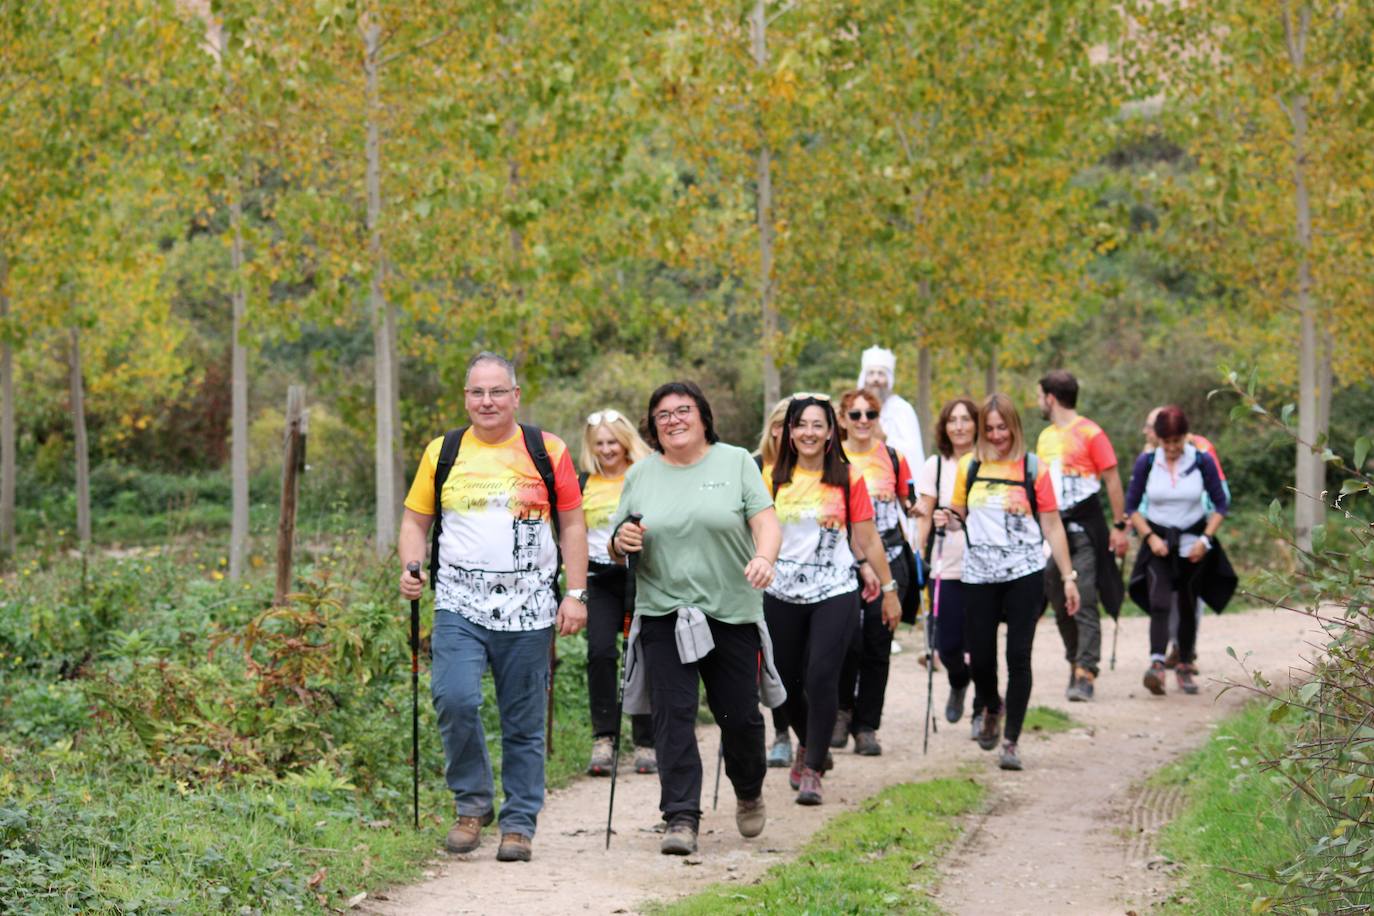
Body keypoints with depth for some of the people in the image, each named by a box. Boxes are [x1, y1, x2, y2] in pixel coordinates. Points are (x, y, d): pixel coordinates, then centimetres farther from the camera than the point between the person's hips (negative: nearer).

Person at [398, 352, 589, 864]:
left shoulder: (548, 453, 5)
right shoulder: (442, 454, 8)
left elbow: (572, 527, 8)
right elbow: (415, 520, 15)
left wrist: (575, 595, 0)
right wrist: (411, 568, -4)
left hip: (529, 609, 0)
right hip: (460, 604, 0)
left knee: (524, 723, 3)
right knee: (455, 699, -19)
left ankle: (519, 825, 15)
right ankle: (472, 804, 1)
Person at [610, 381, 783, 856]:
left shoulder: (735, 462, 5)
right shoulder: (640, 475, 10)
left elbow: (766, 521, -4)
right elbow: (617, 550, 14)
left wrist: (764, 556, -25)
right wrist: (620, 543, -10)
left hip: (732, 613, -1)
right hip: (663, 614, 1)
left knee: (740, 715, 4)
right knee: (673, 715, -9)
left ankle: (749, 792, 32)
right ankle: (681, 818, -8)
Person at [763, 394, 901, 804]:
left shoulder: (847, 478, 0)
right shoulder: (773, 478, 4)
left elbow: (868, 539, 4)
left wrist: (889, 589, 6)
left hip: (834, 592, -2)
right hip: (782, 595, 2)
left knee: (821, 678, -13)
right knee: (787, 681, 8)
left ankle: (812, 770, -4)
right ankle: (808, 744, 37)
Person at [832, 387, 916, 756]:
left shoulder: (893, 458, 8)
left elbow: (905, 504, 20)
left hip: (889, 560, 2)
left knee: (878, 644, 0)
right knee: (849, 639, -14)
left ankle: (866, 727, 9)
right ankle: (843, 709, 11)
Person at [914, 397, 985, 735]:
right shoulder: (935, 465, 8)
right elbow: (925, 517, 7)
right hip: (946, 567, 2)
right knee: (948, 644, -3)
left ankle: (982, 709, 15)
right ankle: (959, 682, 32)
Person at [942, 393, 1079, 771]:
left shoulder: (1033, 469, 0)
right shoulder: (969, 466, 6)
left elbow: (1052, 526, 3)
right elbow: (959, 513, 16)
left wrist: (1068, 576, 0)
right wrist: (947, 518, -8)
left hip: (1025, 573, -2)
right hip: (979, 575, 2)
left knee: (1018, 656, -6)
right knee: (980, 655, 3)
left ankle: (1011, 742, -1)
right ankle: (993, 708, 36)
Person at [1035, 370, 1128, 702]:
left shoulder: (1090, 433, -6)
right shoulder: (1045, 437, 15)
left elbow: (1112, 480, -7)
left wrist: (1119, 526, -11)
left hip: (1084, 529, -7)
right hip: (1052, 531, 7)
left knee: (1084, 603, -12)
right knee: (1060, 604, 8)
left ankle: (1085, 675, -15)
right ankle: (1077, 663, 20)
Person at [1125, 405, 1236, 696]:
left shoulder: (1202, 462, -5)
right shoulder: (1146, 462, -4)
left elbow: (1220, 504, 3)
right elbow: (1131, 505, 3)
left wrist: (1205, 539, -8)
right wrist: (1149, 537, -8)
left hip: (1193, 543, 1)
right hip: (1158, 541, -1)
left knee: (1188, 606, 8)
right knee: (1159, 603, -19)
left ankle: (1185, 667, 22)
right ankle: (1157, 664, -34)